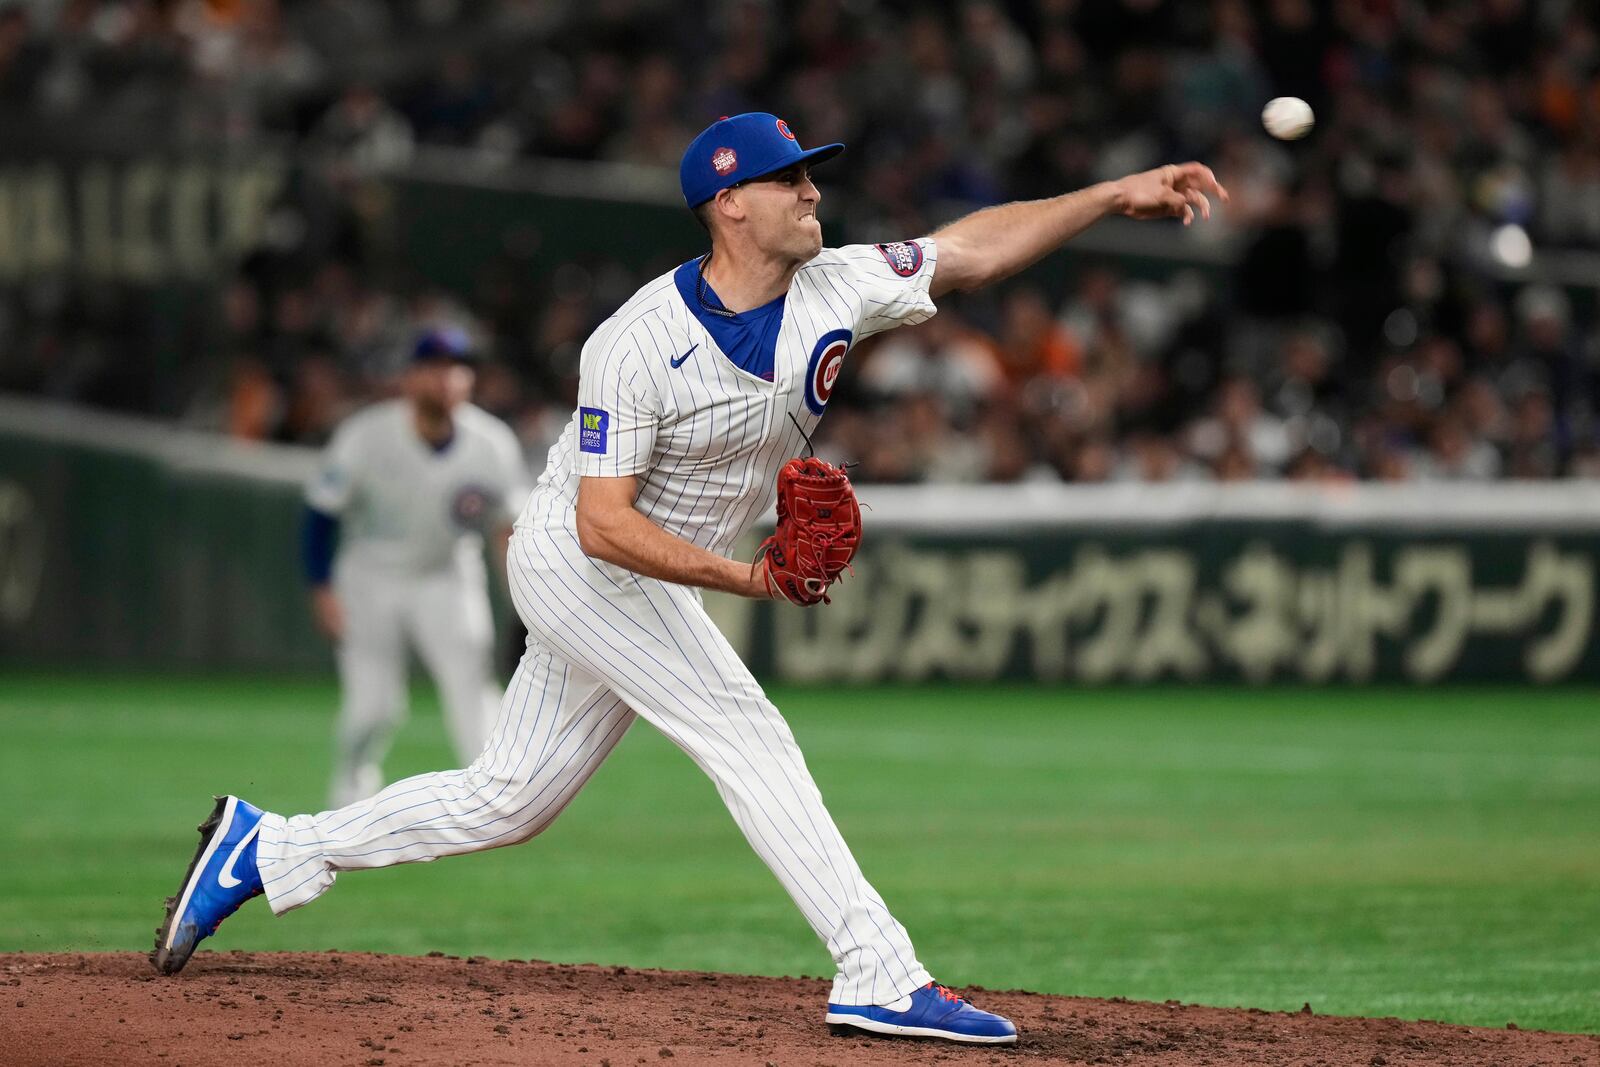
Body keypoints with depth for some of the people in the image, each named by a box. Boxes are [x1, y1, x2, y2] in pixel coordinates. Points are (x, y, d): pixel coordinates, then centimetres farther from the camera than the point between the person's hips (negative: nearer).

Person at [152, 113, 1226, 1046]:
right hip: (574, 558, -8)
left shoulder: (836, 289, -6)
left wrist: (1117, 195, -11)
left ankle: (270, 848, 22)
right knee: (745, 735, -17)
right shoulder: (637, 345, -25)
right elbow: (605, 522, -28)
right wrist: (742, 576, -39)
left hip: (649, 585, 8)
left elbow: (975, 248, -2)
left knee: (506, 801, 10)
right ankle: (881, 978, -18)